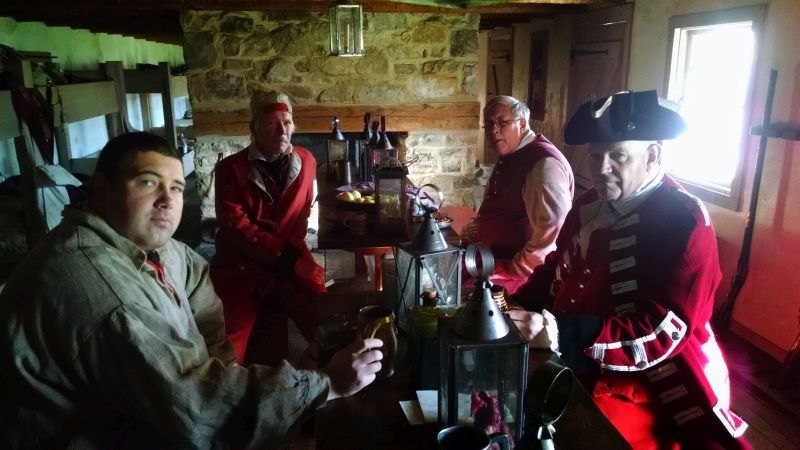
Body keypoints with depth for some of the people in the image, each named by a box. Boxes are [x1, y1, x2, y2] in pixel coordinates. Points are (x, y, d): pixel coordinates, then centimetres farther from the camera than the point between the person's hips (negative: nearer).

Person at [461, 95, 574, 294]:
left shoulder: (543, 163, -20)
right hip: (495, 259, 10)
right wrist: (468, 236, 11)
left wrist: (517, 269, -22)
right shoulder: (510, 158, 12)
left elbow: (554, 229, -30)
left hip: (523, 274, -9)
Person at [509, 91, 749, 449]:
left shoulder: (684, 222, -15)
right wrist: (516, 308, -6)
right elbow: (556, 269, 14)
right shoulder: (588, 206, 6)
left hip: (646, 390, -6)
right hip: (573, 372, 6)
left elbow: (663, 332, -22)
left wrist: (560, 334, -31)